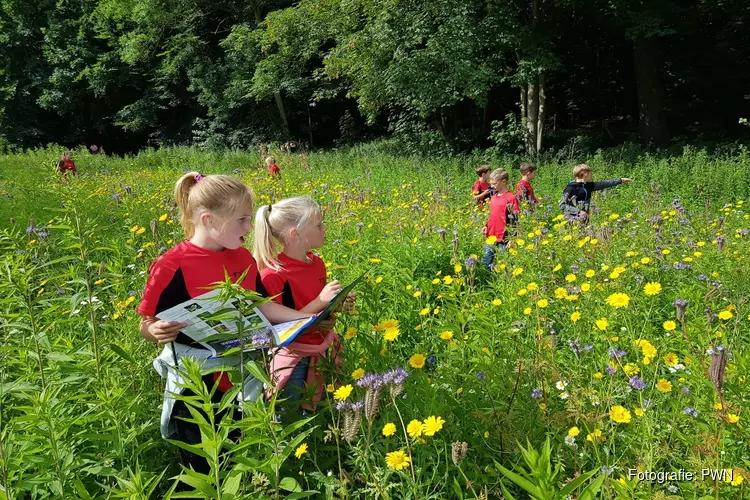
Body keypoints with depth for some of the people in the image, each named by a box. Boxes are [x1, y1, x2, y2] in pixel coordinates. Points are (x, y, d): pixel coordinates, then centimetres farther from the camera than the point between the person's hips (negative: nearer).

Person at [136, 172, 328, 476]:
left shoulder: (243, 259, 0)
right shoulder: (172, 267, -19)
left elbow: (260, 306, 8)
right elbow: (147, 326, -11)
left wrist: (307, 318, -1)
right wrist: (158, 332, -34)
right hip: (197, 386, -5)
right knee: (201, 469, 12)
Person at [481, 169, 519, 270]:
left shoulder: (511, 198, -13)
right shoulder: (493, 197, 10)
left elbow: (514, 220, -12)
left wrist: (512, 239, -14)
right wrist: (486, 226, 11)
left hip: (503, 239, -8)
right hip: (491, 238, 8)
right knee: (486, 262, 13)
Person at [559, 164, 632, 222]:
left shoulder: (588, 186, 11)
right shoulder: (571, 187, -11)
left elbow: (603, 184, 21)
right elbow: (562, 205, -14)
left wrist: (620, 180, 27)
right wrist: (578, 211, -21)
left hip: (584, 221, 7)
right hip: (572, 221, -7)